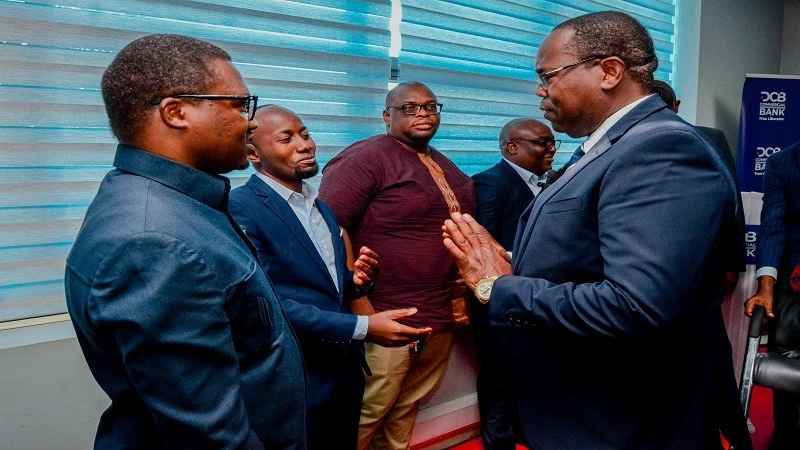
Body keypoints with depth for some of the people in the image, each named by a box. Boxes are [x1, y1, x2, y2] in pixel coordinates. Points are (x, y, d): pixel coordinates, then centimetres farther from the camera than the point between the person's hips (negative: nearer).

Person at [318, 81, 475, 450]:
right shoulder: (365, 159, -10)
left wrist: (464, 292, 8)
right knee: (366, 418, 5)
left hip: (441, 321, 7)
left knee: (404, 414, 18)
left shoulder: (446, 167, 16)